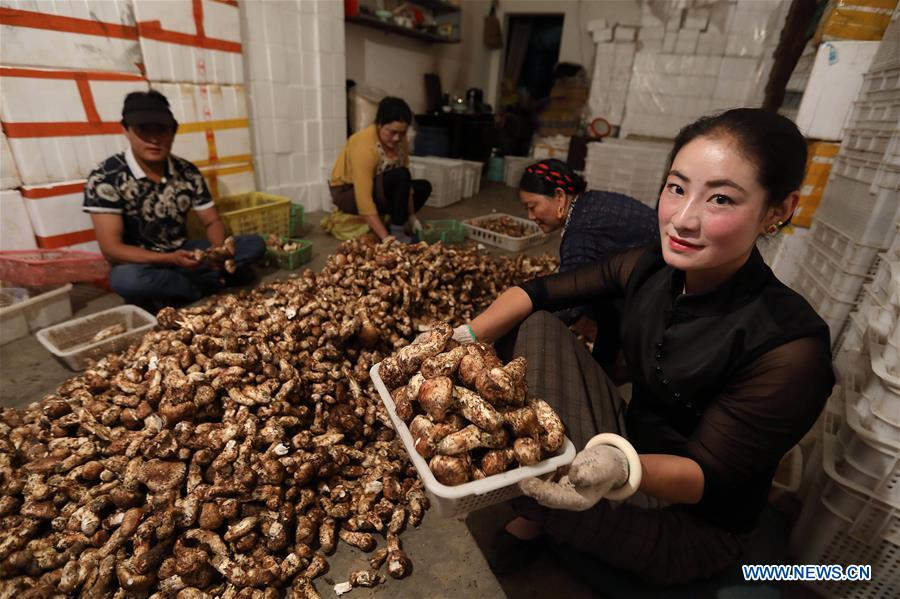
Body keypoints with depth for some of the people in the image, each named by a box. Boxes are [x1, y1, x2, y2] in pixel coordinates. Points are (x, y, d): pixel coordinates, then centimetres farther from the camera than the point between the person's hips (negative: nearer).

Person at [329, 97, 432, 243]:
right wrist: (386, 238, -41)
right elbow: (364, 200, -37)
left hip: (377, 188, 8)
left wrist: (411, 216, -10)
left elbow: (405, 182, -5)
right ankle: (397, 233, -22)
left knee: (423, 187, 6)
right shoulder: (364, 146, -31)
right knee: (400, 175, -29)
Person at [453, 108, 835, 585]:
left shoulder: (790, 349, -29)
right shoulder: (649, 268, -13)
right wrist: (463, 339, -23)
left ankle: (529, 516, 12)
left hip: (691, 526, -5)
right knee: (535, 327, -10)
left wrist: (624, 468, -44)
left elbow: (710, 477, -23)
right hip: (630, 442, 5)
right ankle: (534, 511, 0)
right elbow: (538, 292, -8)